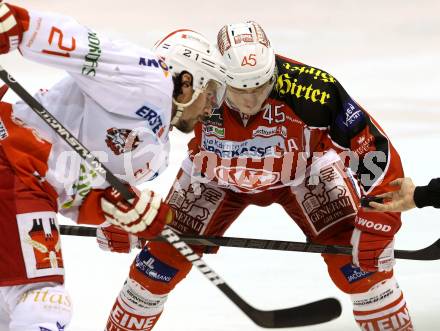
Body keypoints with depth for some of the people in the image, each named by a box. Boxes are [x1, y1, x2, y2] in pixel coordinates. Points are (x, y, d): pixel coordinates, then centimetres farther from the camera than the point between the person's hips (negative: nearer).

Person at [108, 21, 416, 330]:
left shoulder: (310, 89, -38)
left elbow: (373, 146, -29)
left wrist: (376, 222, -33)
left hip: (303, 172, -1)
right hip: (216, 175, 1)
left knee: (359, 262, -14)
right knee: (164, 256, -5)